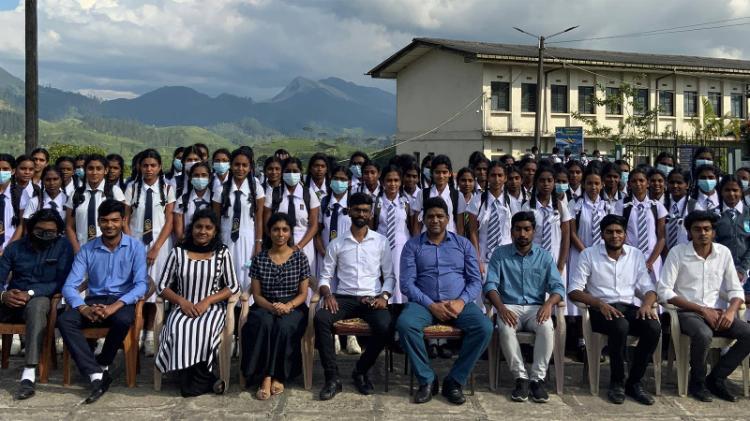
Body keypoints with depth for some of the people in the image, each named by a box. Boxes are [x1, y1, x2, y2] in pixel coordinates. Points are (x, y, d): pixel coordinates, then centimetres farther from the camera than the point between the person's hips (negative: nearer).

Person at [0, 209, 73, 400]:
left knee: (37, 305, -38)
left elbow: (61, 282, -8)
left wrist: (30, 293, -21)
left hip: (39, 300, -3)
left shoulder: (63, 246, 1)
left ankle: (29, 374, -45)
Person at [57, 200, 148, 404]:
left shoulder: (135, 247, -2)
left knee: (123, 320, -36)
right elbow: (69, 286, -2)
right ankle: (96, 374, -27)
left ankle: (102, 365, -9)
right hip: (94, 300, 3)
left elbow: (141, 285, -11)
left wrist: (115, 306, -27)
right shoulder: (87, 249, 4)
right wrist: (84, 309, -23)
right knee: (64, 320, -25)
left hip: (122, 301, -3)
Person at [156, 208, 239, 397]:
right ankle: (206, 380, -17)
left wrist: (207, 301, -13)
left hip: (212, 307, -1)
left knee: (204, 330, -34)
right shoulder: (178, 252, 4)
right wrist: (182, 301, -13)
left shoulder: (222, 253, 3)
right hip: (183, 307, 1)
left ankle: (198, 382, -12)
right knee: (178, 330, -32)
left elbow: (233, 287, 1)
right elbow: (162, 287, 6)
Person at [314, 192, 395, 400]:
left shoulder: (381, 241, 9)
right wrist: (327, 294, -10)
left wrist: (384, 296, -9)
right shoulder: (336, 243, 10)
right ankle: (332, 377, -19)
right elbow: (325, 276, 11)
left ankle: (361, 371, -5)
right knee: (321, 318, -30)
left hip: (372, 299, 0)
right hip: (344, 298, 1)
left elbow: (389, 275, 9)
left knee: (384, 327, -32)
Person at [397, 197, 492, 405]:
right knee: (405, 324, -33)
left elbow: (476, 281, 7)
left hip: (459, 303, 1)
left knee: (484, 327, -27)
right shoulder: (412, 245, 7)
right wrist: (431, 305, -15)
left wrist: (461, 301, -13)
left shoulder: (463, 244, 12)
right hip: (424, 302, -1)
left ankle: (455, 380, -11)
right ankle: (427, 380, -14)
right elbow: (407, 283, -2)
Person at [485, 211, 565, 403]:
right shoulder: (500, 254, 6)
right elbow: (490, 285, -4)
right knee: (505, 328, -34)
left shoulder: (544, 256, 9)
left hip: (536, 308, 1)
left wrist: (549, 303, -21)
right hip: (509, 307, -1)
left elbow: (558, 287, 1)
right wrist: (501, 308, -22)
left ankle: (538, 378, -20)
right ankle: (521, 377, -21)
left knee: (547, 327, -32)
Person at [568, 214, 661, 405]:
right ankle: (617, 382, -14)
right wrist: (600, 304, -21)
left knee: (654, 327, -28)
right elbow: (574, 291, -5)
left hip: (630, 307, 4)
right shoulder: (589, 255, 1)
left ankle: (634, 382, -9)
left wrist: (647, 304, -15)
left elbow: (648, 288, 9)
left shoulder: (636, 255, 12)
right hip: (602, 309, -3)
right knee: (620, 326, -36)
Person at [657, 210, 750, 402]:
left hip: (718, 313, 5)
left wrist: (731, 310, -14)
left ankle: (716, 378, 0)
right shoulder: (677, 253, -7)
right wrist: (702, 309, -15)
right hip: (688, 312, -4)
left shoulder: (724, 253, 5)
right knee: (703, 335, -34)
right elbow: (664, 291, -12)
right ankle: (697, 381, -6)